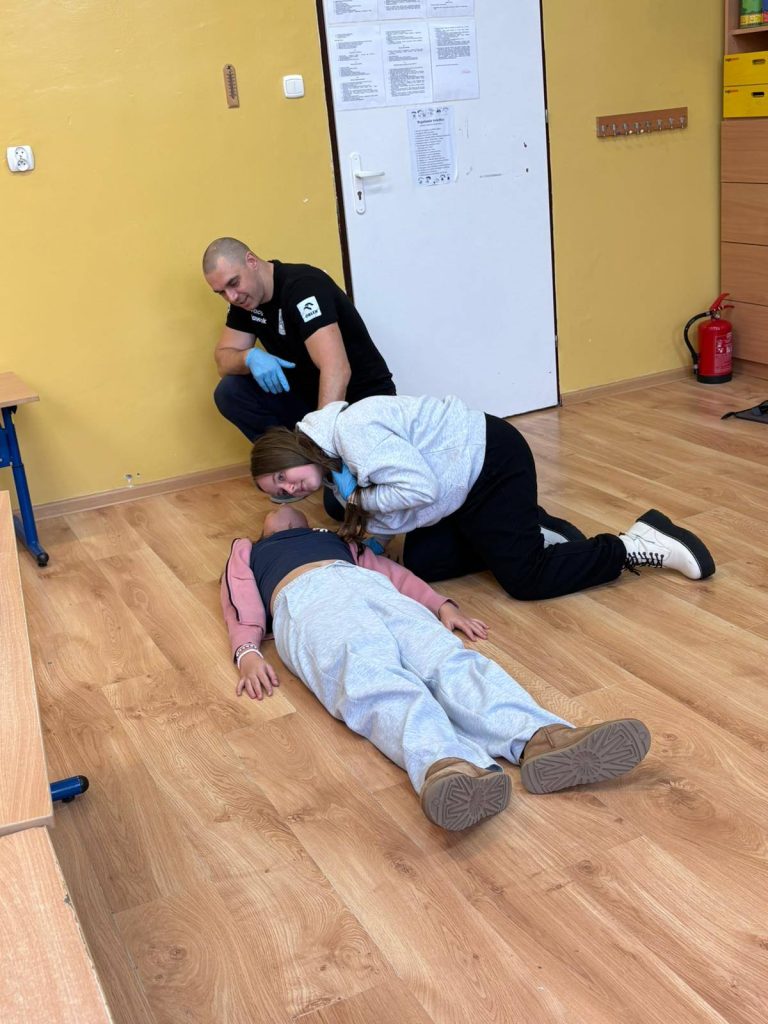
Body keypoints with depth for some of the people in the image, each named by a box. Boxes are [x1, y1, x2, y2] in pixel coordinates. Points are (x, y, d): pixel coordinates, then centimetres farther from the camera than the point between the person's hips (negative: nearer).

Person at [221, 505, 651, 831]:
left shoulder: (337, 539, 44)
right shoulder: (246, 552, 39)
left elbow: (388, 569, 27)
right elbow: (242, 606, 18)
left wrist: (443, 606, 9)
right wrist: (248, 653, -4)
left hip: (370, 588, 3)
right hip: (305, 600, -3)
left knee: (445, 656, -29)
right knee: (375, 682, -35)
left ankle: (540, 738, -56)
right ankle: (444, 762, -66)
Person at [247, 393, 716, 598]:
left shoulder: (352, 431, -25)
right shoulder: (334, 463, 6)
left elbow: (420, 487, -31)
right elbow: (394, 513, 7)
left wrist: (362, 501, -18)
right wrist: (363, 528, -12)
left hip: (492, 461, -10)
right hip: (465, 484, 10)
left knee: (526, 579, -8)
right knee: (422, 563, 9)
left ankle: (639, 545, 3)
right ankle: (524, 528, 19)